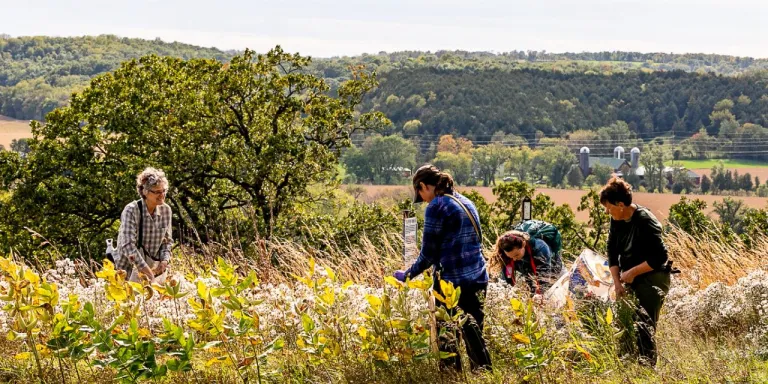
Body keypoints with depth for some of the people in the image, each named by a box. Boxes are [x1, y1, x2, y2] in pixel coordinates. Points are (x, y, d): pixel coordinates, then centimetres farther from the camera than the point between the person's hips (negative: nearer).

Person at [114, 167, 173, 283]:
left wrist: (165, 260, -9)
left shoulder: (166, 210, -1)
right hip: (129, 268, -5)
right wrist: (145, 269, -31)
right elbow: (128, 245, -25)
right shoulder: (131, 210, -17)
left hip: (154, 268, 5)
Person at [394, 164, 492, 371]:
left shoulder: (436, 207, -9)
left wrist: (407, 275, 5)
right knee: (473, 331, 11)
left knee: (446, 336, 3)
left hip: (452, 282, -7)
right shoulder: (466, 203, 13)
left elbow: (428, 255, -8)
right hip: (478, 279, 7)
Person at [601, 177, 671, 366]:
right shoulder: (617, 220, -1)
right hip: (631, 279, 8)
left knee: (644, 326, -12)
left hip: (652, 278, -8)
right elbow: (612, 251, 6)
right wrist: (617, 282, -3)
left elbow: (660, 258, -23)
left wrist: (632, 272, -18)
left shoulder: (645, 222, -23)